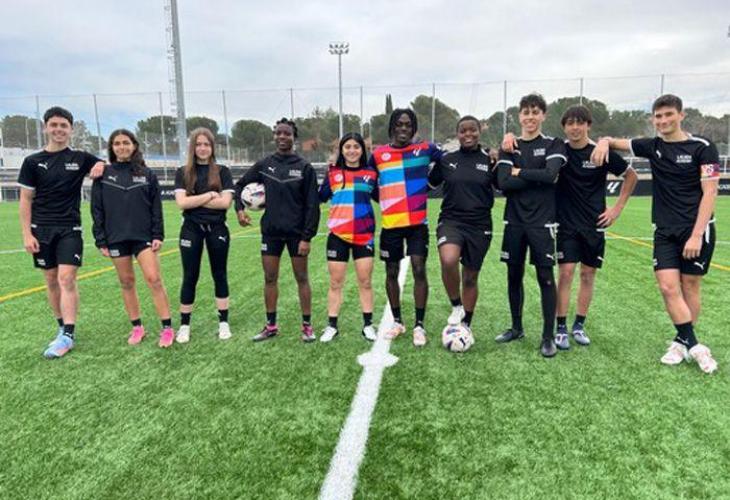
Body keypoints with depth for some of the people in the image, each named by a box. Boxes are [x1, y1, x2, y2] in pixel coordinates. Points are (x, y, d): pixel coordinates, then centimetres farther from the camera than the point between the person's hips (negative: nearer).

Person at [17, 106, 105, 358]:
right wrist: (26, 234, -3)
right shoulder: (33, 162, 4)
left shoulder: (81, 158, 2)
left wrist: (101, 166, -7)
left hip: (70, 229, -2)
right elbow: (26, 199, 4)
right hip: (41, 230, 2)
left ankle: (68, 335, -8)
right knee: (51, 281, 8)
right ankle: (63, 327, 22)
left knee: (67, 278, -10)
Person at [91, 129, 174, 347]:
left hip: (143, 236, -1)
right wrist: (101, 240, -1)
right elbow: (97, 210, 4)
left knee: (154, 279, -8)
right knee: (126, 282, 8)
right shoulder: (103, 175, 4)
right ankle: (137, 327, 20)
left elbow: (156, 207, 3)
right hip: (116, 237, 2)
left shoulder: (147, 174, 3)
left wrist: (158, 235, -4)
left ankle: (167, 328, -2)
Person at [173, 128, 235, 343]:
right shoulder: (183, 172, 3)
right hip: (191, 230, 0)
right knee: (190, 277, 5)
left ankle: (223, 322, 17)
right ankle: (184, 325, 16)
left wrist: (195, 201, -10)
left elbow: (225, 202, -10)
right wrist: (210, 196, -10)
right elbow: (182, 202, -10)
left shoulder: (222, 171, 2)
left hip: (217, 229, 0)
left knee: (220, 274, 8)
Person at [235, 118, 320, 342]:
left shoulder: (304, 167, -5)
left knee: (302, 278, 5)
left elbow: (312, 205, -7)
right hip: (271, 231, 3)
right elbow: (240, 184, 17)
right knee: (269, 278, 8)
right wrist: (239, 208, 0)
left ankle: (307, 325, 15)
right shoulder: (264, 164, 3)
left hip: (296, 232, -3)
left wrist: (307, 236, -12)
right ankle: (271, 325, 21)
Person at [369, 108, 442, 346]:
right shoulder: (378, 154, 5)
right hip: (390, 224, 2)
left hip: (418, 222, -2)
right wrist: (386, 199, 8)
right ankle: (397, 322, 26)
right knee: (392, 273, 9)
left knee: (419, 269, -6)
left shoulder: (425, 149, 1)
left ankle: (419, 326, 6)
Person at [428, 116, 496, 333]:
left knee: (470, 277, 9)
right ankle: (456, 306, -4)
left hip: (479, 226, 1)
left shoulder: (489, 160, 2)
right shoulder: (446, 159, 4)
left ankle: (466, 325, 28)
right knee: (448, 261, -30)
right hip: (450, 221, -1)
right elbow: (429, 184, 17)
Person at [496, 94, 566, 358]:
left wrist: (519, 172, -9)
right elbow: (503, 183, -8)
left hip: (542, 221, -3)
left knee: (545, 276, -1)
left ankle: (548, 336, 10)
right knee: (514, 275, 10)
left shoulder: (553, 145, 2)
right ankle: (516, 328, 27)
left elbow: (550, 174, -18)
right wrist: (537, 178, -12)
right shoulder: (509, 147, 8)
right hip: (515, 220, 3)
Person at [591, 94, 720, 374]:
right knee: (668, 286, -9)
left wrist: (696, 235, -17)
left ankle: (682, 341, 20)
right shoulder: (652, 147, 7)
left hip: (697, 230, -3)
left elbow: (709, 193, -10)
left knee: (689, 287, 3)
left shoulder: (702, 148, -5)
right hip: (665, 231, 3)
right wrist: (604, 142, -10)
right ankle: (694, 346, 1)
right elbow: (614, 142, 16)